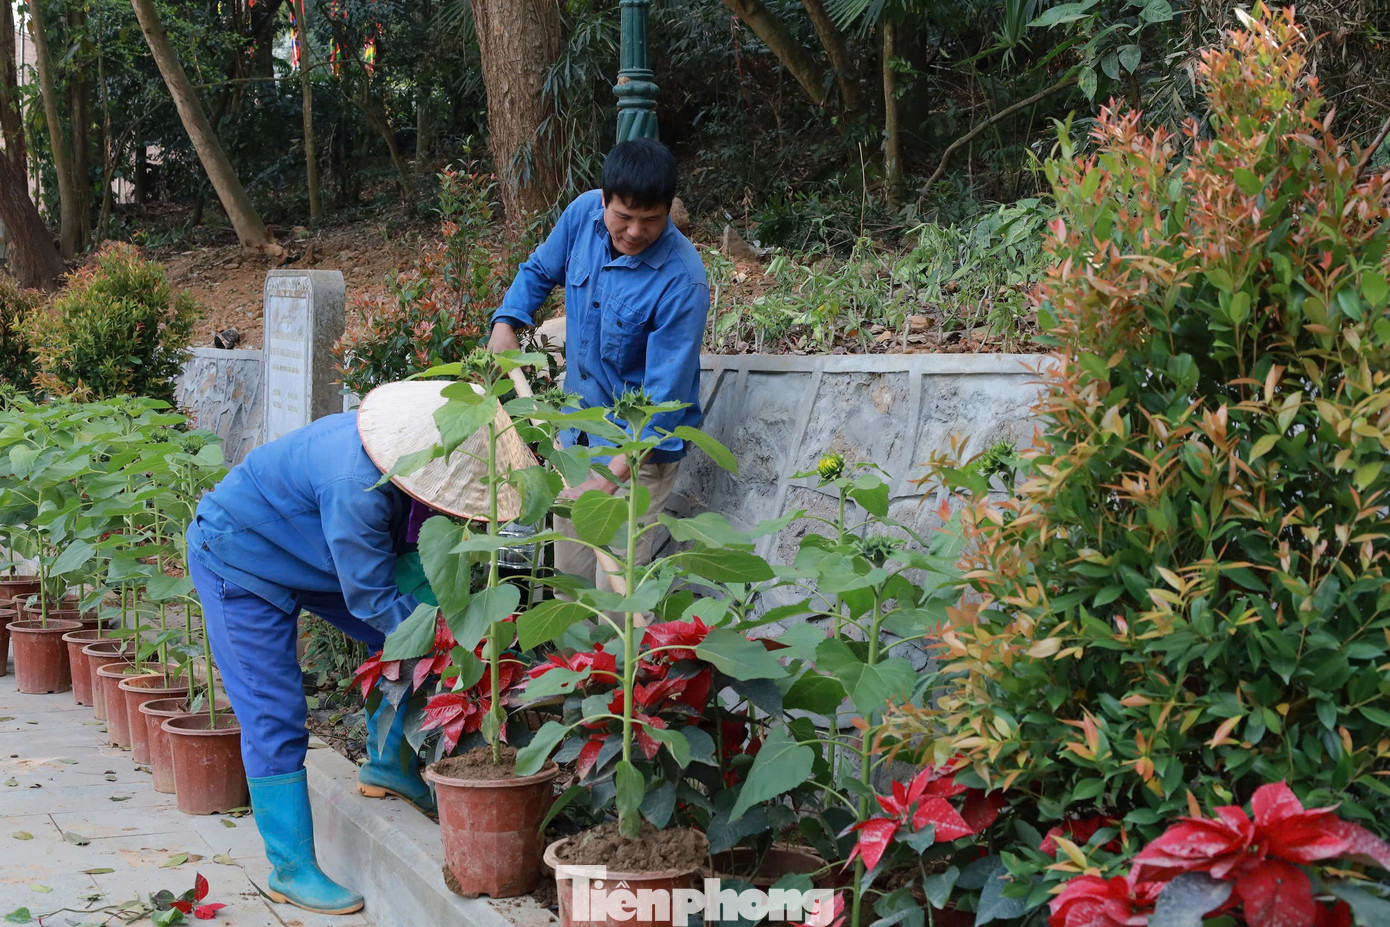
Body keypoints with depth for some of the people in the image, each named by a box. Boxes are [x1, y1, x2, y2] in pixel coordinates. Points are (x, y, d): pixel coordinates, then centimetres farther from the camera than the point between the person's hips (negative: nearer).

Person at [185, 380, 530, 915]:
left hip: (305, 552, 8)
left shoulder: (417, 459, -17)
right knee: (275, 718, -8)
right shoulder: (357, 487, -42)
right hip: (240, 559, -8)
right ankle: (292, 870, 2)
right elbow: (372, 599, -32)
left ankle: (387, 766, 18)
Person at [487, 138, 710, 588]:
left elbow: (665, 398, -27)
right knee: (568, 573, 16)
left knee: (616, 588, -8)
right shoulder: (584, 213, -9)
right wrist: (506, 323, -3)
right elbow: (540, 270, 14)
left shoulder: (681, 281, -27)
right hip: (577, 428, 6)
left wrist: (610, 478, -33)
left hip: (642, 444, -6)